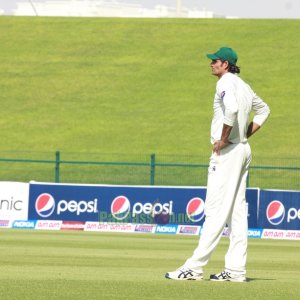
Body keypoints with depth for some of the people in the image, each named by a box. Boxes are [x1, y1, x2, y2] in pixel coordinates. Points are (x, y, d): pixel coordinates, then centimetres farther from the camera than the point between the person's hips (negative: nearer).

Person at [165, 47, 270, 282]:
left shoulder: (226, 83, -12)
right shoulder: (243, 86, 16)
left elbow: (231, 109, -31)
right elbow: (263, 109, 30)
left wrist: (223, 139, -21)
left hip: (227, 151, -10)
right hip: (243, 150, 10)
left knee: (216, 210, -11)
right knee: (237, 211, 8)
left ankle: (195, 267, -13)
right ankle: (236, 269, 7)